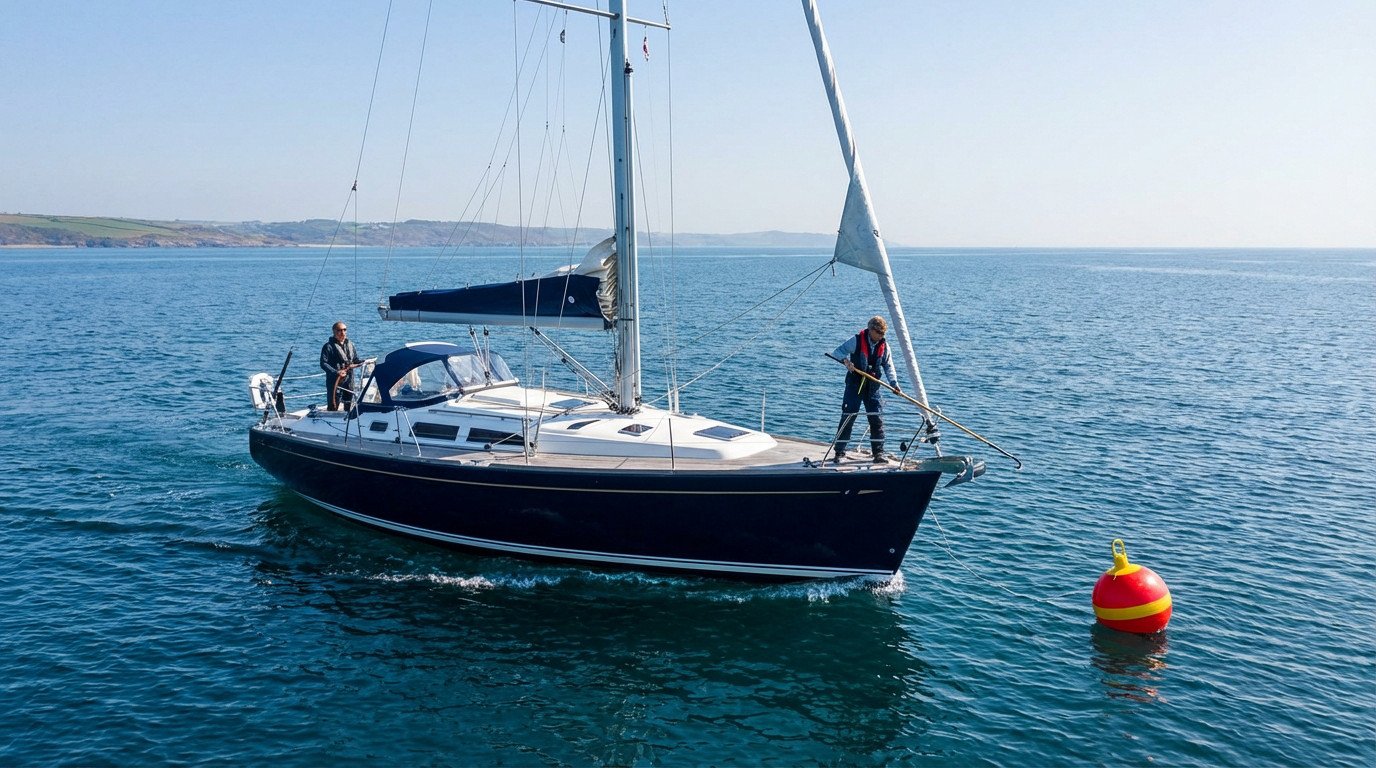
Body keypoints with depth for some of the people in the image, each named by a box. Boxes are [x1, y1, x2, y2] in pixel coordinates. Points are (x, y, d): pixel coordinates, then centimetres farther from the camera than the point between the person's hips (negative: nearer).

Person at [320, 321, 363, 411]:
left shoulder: (351, 345, 14)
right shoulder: (329, 346, -6)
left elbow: (356, 360, 18)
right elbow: (323, 363, -13)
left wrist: (353, 365, -7)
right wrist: (336, 372, -25)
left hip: (349, 381, 6)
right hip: (335, 381, -6)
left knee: (349, 407, 16)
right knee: (333, 407, -9)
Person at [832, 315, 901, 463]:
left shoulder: (884, 346, 4)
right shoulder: (857, 340, -8)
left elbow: (888, 366, 5)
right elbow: (838, 352, -5)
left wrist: (894, 383, -10)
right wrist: (845, 360, -27)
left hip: (873, 388, 4)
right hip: (854, 385, -4)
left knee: (877, 419, 0)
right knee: (847, 418, -4)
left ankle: (878, 453, 8)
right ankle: (839, 453, 2)